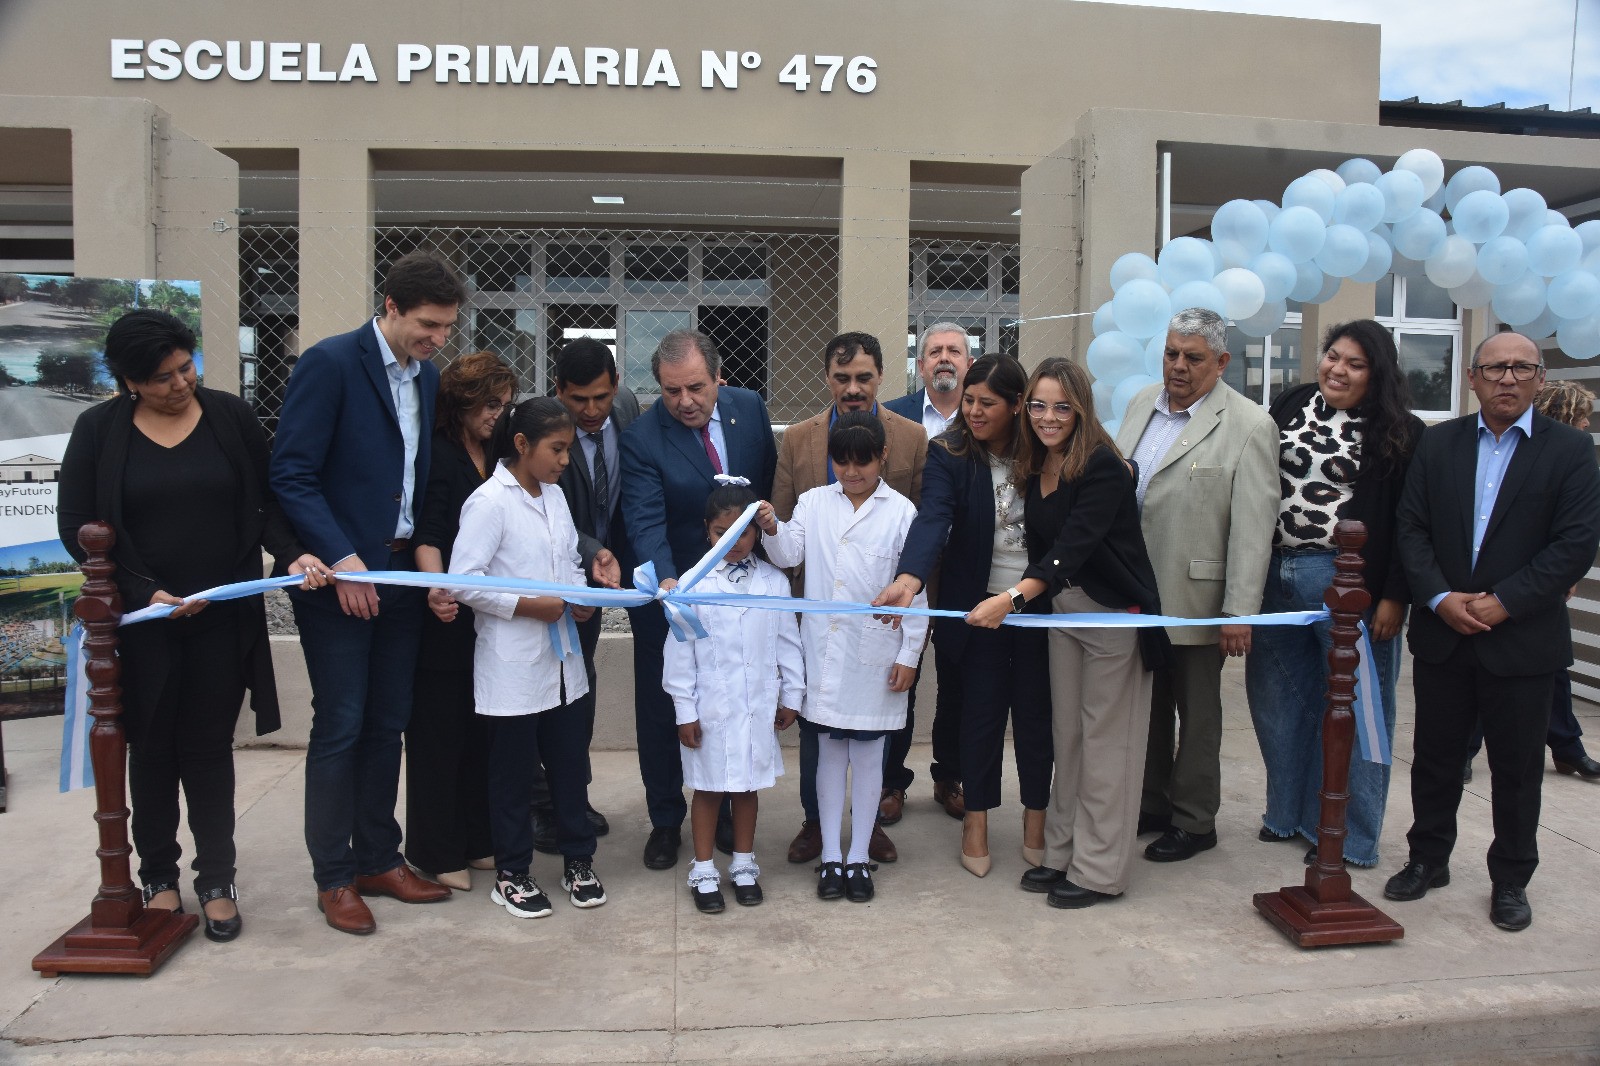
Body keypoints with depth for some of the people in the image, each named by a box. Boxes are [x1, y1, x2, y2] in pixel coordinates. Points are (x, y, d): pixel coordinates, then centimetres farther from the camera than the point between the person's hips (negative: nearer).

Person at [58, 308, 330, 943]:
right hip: (142, 622, 0)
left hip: (222, 619, 0)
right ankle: (158, 875, 27)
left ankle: (217, 879, 19)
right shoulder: (99, 430, -2)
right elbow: (78, 528, -2)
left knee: (209, 747, 7)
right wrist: (145, 593, -12)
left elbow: (267, 502, 3)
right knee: (153, 747, 11)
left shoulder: (229, 416, -1)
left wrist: (292, 555, -16)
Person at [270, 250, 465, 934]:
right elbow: (292, 475, -15)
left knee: (386, 725, 12)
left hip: (402, 573, 7)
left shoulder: (426, 375, 10)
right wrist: (341, 558, -20)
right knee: (339, 728, 0)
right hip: (340, 575, -6)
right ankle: (334, 879, 14)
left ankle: (379, 860, 25)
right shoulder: (329, 363, -11)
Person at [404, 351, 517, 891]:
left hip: (484, 616, 7)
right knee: (438, 730, 3)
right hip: (445, 617, -7)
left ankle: (477, 840, 25)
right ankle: (438, 852, 15)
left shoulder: (491, 453, 11)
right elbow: (426, 534, -18)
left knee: (479, 729, 13)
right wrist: (437, 585, -35)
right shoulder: (438, 453, -10)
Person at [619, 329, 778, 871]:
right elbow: (646, 522, -28)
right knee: (661, 710, 10)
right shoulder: (641, 438, -18)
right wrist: (666, 581, -43)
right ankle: (665, 821, 28)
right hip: (668, 595, -3)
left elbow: (772, 481, 9)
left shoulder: (749, 407, -5)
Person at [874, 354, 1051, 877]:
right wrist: (909, 576, -42)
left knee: (1036, 712, 11)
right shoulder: (949, 455, -10)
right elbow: (933, 517, -26)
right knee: (981, 712, 7)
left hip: (1039, 605, 1)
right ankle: (976, 820, 24)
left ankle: (1036, 818, 28)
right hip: (978, 605, -1)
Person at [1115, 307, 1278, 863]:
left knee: (1197, 714, 9)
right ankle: (1152, 805, 33)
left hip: (1194, 598, -6)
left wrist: (1240, 611, -17)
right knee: (1147, 706, 17)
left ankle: (1194, 821, 24)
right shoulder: (1141, 404, 8)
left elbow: (1252, 528, -14)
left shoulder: (1249, 426, -11)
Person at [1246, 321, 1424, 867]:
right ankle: (1289, 812, 30)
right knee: (1278, 700, 13)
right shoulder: (1291, 406, 9)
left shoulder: (1399, 433, -5)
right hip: (1275, 573, 5)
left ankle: (1345, 835, 17)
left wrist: (1394, 597, -13)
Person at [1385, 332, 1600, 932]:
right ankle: (1428, 859, 29)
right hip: (1442, 633, 2)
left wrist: (1504, 602, -16)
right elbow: (1411, 528, 1)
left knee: (1517, 766, 9)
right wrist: (1440, 598, -12)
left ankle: (1511, 880, 25)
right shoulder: (1438, 444, 5)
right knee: (1435, 755, 12)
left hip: (1523, 640, -2)